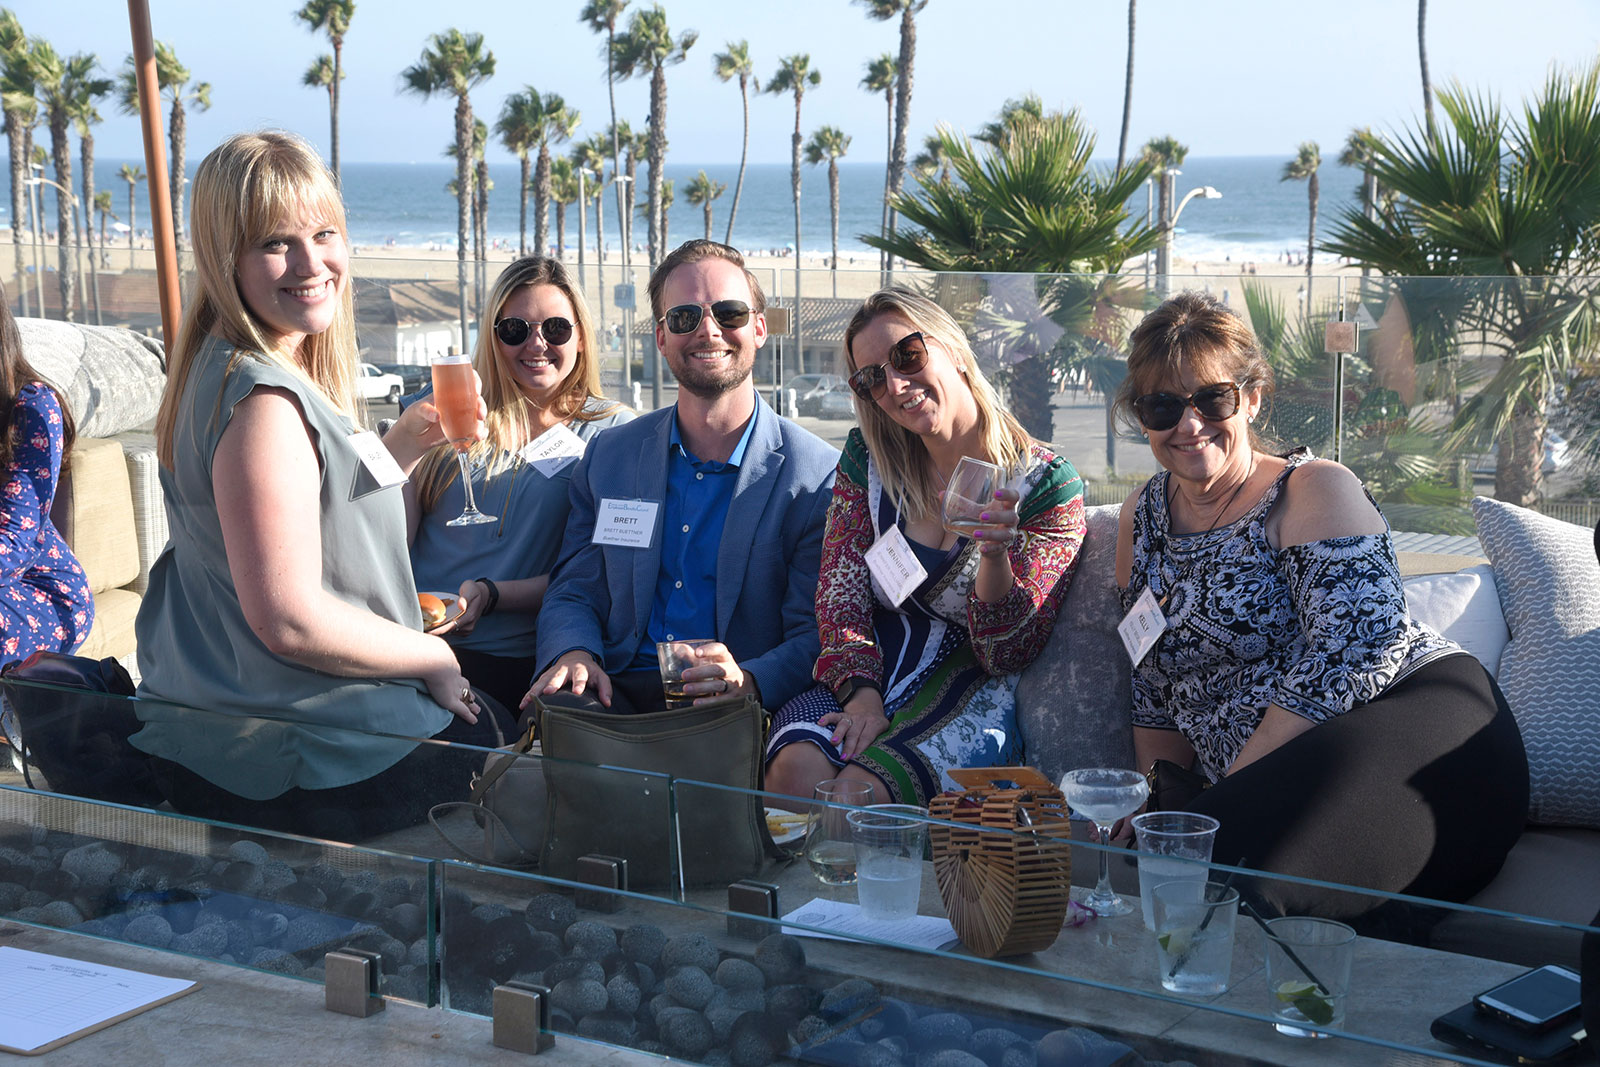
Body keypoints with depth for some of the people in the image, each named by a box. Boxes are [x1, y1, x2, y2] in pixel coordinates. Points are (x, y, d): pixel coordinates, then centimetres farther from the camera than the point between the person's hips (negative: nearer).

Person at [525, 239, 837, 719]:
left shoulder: (819, 475, 0)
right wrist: (574, 654, -10)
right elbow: (572, 593, 15)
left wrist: (748, 680, -26)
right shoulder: (608, 456, 14)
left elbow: (814, 638, -3)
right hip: (618, 693, 3)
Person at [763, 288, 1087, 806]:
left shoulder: (1048, 484, -4)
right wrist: (860, 692, -15)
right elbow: (841, 589, 3)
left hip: (971, 693, -3)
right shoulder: (868, 455, 7)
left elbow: (1007, 655, -6)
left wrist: (996, 556, -26)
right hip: (864, 675, 3)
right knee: (796, 772, -29)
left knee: (858, 791, -31)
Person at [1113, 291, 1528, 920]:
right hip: (1281, 789, 5)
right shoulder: (1143, 517, 18)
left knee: (1232, 859, -35)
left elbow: (1359, 644, -16)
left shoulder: (1316, 492, -1)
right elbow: (1156, 688, 23)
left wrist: (1227, 799, -18)